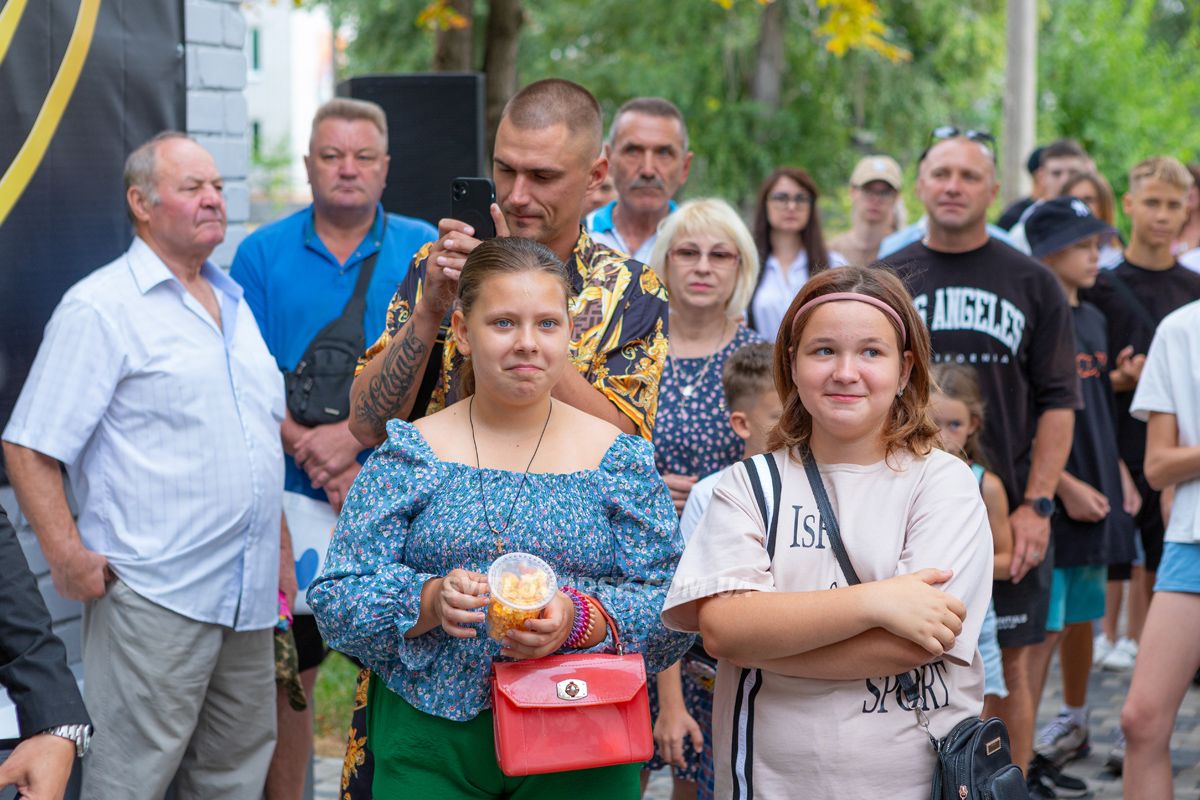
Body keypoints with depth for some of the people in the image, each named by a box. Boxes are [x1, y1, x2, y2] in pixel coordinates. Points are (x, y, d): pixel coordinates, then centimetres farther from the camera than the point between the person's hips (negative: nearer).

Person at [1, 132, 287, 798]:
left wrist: (279, 553, 21)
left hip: (249, 595, 8)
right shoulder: (99, 307, -7)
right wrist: (66, 554, -20)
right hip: (154, 595, -8)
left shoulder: (233, 302, 17)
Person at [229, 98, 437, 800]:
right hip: (296, 496, 1)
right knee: (290, 667, 5)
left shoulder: (422, 249, 4)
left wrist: (352, 437, -17)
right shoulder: (264, 254, 6)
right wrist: (314, 455, -13)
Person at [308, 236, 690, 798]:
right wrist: (430, 602, -20)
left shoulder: (619, 459, 4)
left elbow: (671, 614, -1)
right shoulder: (408, 455, 3)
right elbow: (336, 603, -1)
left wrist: (577, 619, -20)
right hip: (428, 751, 0)